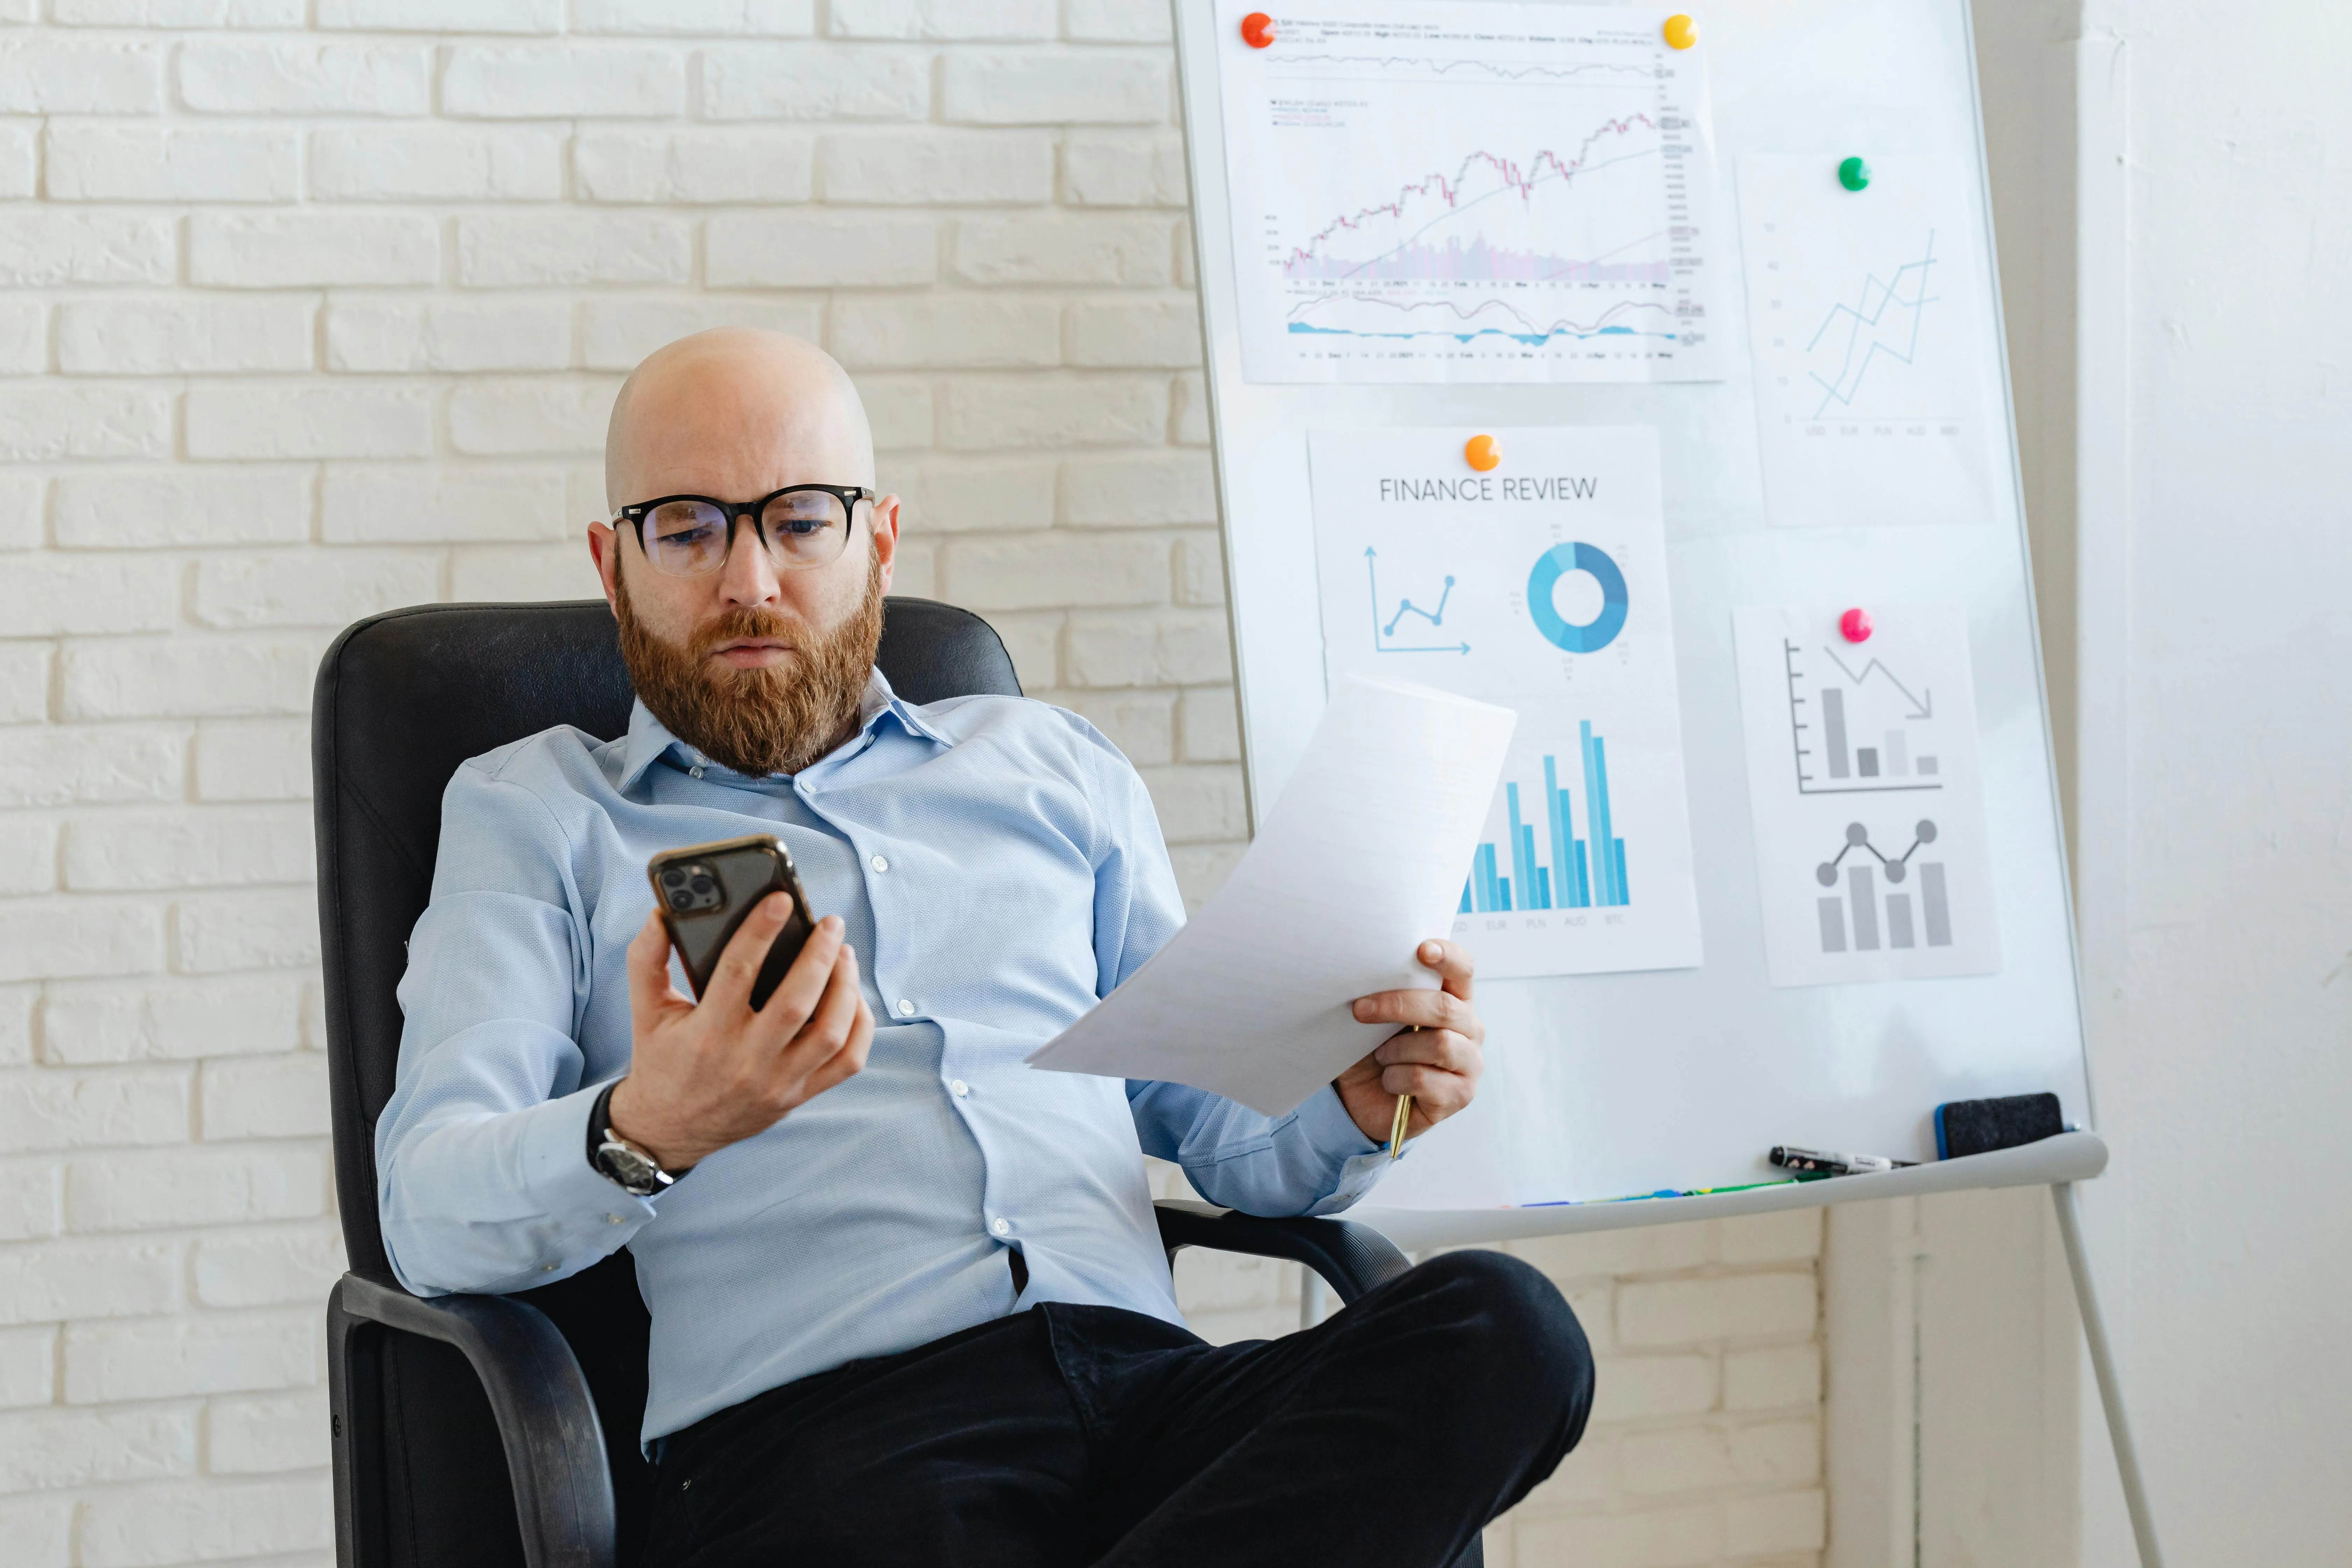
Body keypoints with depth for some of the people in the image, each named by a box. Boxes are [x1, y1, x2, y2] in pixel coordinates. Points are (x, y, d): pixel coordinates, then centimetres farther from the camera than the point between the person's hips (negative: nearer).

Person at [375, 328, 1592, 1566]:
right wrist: (643, 1135, -22)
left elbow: (1216, 1124, 25)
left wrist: (1358, 1102, 0)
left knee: (1501, 1324, -27)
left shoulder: (1051, 767, 26)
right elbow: (431, 1217, 1)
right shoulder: (534, 811, 16)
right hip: (806, 1424, -6)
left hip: (1144, 1376, 6)